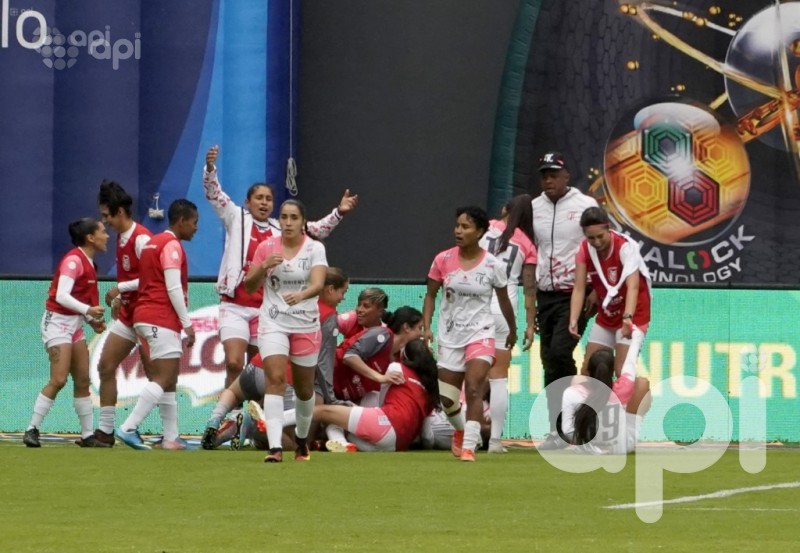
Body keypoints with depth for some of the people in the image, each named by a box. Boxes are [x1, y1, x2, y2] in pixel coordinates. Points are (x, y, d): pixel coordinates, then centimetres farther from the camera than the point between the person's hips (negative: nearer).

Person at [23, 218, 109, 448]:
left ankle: (87, 435, 12)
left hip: (74, 324, 9)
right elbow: (62, 296, -27)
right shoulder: (73, 260, -17)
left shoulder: (87, 262, 11)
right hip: (58, 322, -9)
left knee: (83, 381, 8)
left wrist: (92, 320, 5)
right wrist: (87, 310, -39)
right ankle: (32, 430, -8)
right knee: (58, 380, -15)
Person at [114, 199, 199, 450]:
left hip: (146, 316, 10)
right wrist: (187, 324, -13)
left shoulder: (153, 242, 20)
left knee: (169, 381, 10)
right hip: (161, 319, -10)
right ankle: (128, 428, -20)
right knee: (163, 379, -13)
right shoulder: (172, 245, -9)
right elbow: (173, 288, -15)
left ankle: (171, 437, 7)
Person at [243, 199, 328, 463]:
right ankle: (275, 447, -27)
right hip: (273, 322, 0)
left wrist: (301, 295, -41)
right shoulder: (266, 247, -1)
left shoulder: (315, 248, -5)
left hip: (306, 325, 0)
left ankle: (302, 439, 39)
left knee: (304, 388, 12)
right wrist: (263, 267, -17)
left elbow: (318, 284, -20)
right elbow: (249, 287, 2)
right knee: (275, 379, -19)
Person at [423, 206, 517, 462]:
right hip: (450, 335, 3)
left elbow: (504, 301, 5)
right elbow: (431, 295, 4)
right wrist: (426, 327, -7)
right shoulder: (443, 260, -6)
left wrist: (513, 331, 17)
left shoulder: (493, 265, -9)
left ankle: (469, 446, -19)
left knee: (474, 390, -21)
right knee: (446, 399, 9)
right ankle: (461, 430, 41)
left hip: (480, 334, -3)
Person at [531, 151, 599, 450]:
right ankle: (556, 433, 7)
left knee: (560, 350, -22)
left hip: (575, 295, -5)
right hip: (544, 295, 5)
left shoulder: (585, 205, -4)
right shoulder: (534, 208, 10)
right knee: (549, 363, 4)